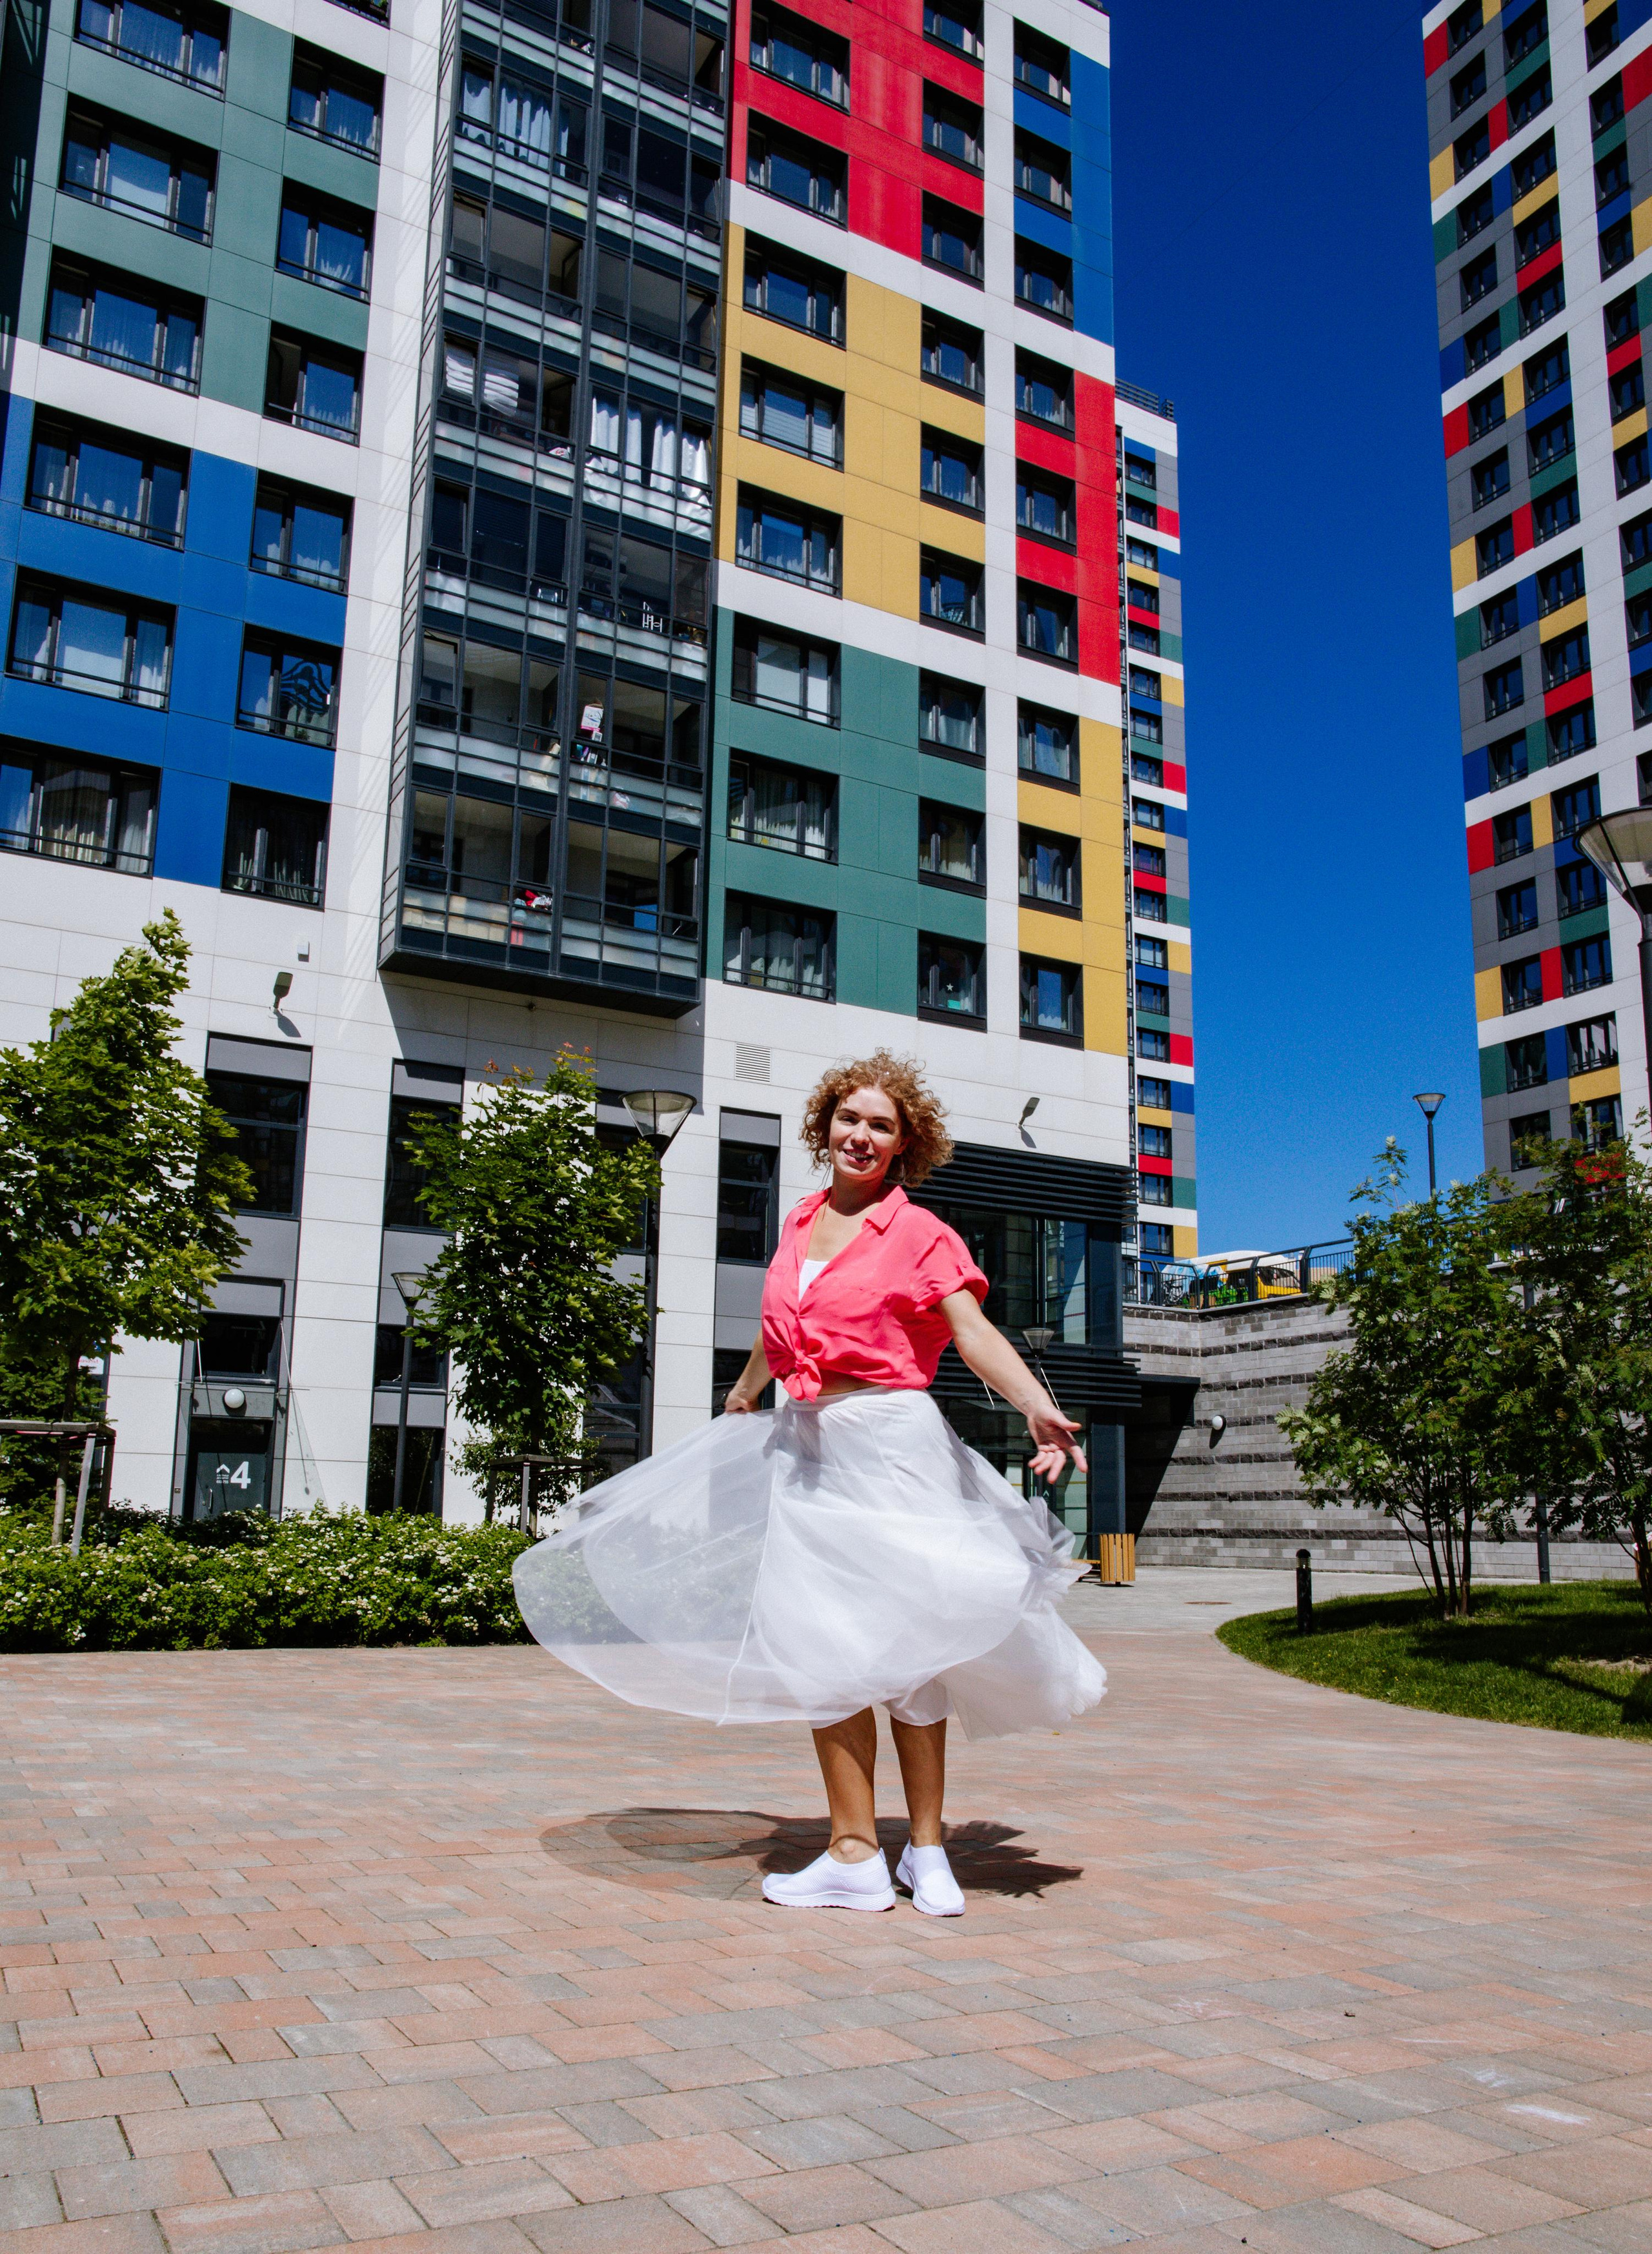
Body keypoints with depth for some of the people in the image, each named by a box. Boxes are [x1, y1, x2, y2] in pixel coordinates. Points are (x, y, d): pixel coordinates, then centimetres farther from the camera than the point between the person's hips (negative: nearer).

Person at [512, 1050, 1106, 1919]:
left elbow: (976, 1334, -13)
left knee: (903, 1640, 1)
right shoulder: (799, 1224, 11)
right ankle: (855, 1854, 11)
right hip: (805, 1444, 5)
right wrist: (745, 1390, 44)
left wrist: (1040, 1410, -29)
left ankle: (925, 1848, 15)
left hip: (890, 1441, -5)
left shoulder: (919, 1233, -3)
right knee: (822, 1644, 3)